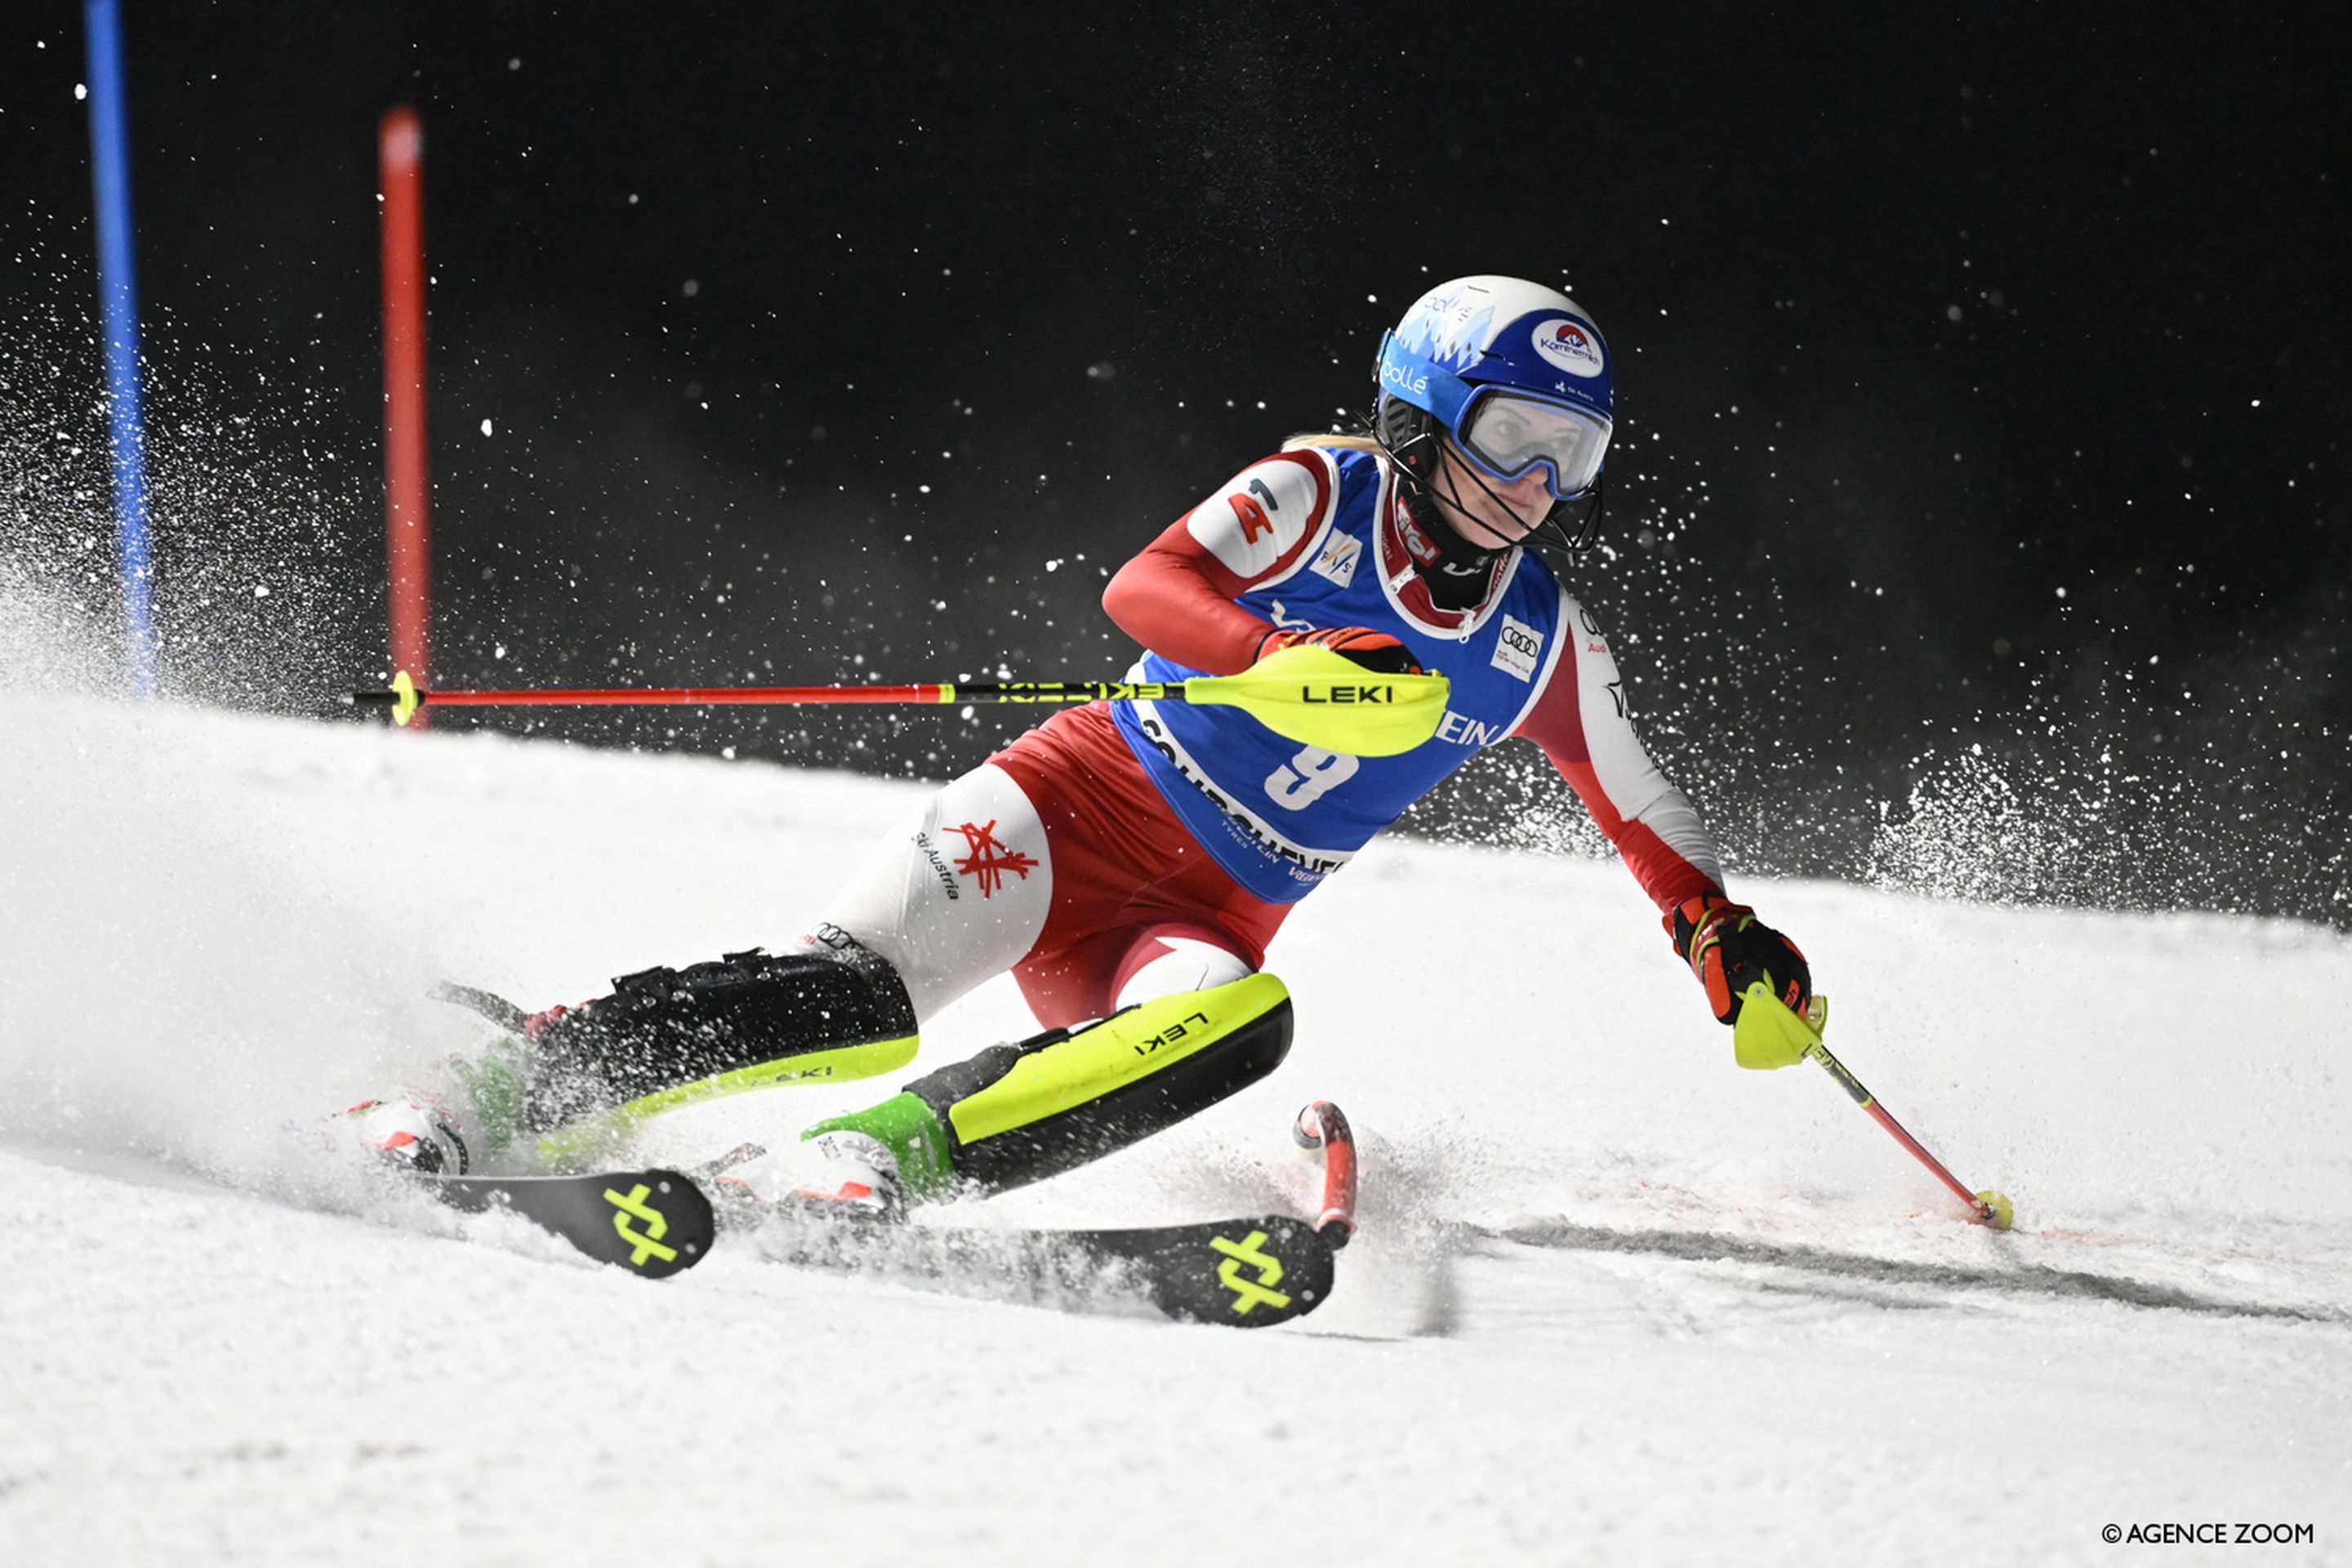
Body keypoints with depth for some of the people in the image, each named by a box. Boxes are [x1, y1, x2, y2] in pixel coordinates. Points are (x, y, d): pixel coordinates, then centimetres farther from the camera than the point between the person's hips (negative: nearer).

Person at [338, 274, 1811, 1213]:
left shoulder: (1543, 644, 9)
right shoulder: (1320, 493, -5)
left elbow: (1642, 807, 23)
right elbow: (1147, 587, -20)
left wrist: (1723, 929, 8)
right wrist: (1288, 658, -38)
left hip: (1207, 919, 4)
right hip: (1081, 805, -4)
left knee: (1236, 1021, -34)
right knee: (865, 984, -28)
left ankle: (887, 1155, -37)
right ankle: (486, 1098, -23)